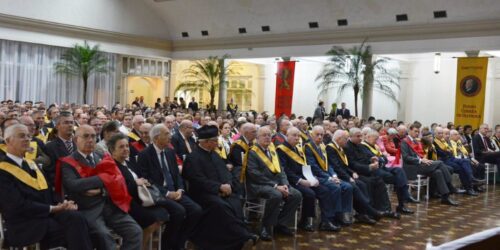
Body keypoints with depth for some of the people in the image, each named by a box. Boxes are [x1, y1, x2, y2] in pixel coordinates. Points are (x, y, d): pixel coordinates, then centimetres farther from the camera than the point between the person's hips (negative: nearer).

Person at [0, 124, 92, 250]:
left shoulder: (31, 164, 20)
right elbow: (18, 206, -15)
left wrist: (61, 204, -5)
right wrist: (54, 208, -13)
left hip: (47, 214, 6)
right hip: (25, 226, -6)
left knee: (76, 217, -25)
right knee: (74, 225, -24)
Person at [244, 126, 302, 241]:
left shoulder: (272, 150, 17)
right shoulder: (252, 153, -7)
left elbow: (280, 169, 16)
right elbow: (255, 175, -16)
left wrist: (285, 184, -5)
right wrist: (275, 186, -19)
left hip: (277, 184, 8)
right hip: (259, 185, -7)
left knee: (297, 195, -11)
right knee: (276, 195, -35)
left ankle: (280, 224, 0)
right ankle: (266, 227, -18)